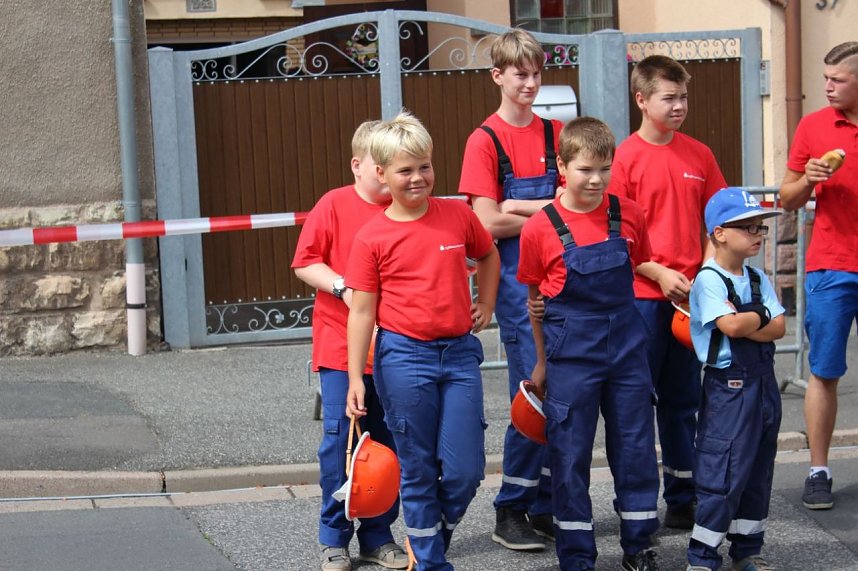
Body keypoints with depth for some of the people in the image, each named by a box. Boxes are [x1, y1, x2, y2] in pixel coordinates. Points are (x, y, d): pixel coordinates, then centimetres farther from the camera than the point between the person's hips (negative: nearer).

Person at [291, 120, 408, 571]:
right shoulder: (334, 205, -4)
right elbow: (305, 263, -3)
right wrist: (342, 288, -16)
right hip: (341, 346, -3)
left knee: (388, 441, 8)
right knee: (339, 439, -1)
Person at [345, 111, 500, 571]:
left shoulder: (458, 215, 3)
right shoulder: (372, 237, -4)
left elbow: (488, 257, 23)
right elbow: (362, 310, -3)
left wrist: (485, 305, 15)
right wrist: (356, 378, -6)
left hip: (459, 352, 2)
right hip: (404, 356, -2)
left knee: (465, 470, 0)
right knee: (418, 470, 5)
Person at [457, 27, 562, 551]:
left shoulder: (554, 133, 10)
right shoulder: (486, 140, -4)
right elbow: (490, 223, -12)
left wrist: (523, 206, -11)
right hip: (516, 278, -5)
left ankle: (545, 507, 17)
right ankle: (510, 512, 5)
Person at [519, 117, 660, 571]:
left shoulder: (628, 215, -2)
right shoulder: (540, 229, -9)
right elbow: (534, 299, 2)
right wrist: (541, 361, 7)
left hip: (626, 346, 3)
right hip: (570, 354, -3)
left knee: (636, 448, 9)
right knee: (570, 456, 4)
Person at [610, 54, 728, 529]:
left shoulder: (699, 155, 7)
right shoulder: (625, 157, -6)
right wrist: (658, 273, -14)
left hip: (690, 294, 4)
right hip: (642, 295, -4)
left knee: (683, 401, 12)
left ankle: (683, 499, 21)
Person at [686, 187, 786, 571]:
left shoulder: (758, 279, 11)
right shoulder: (709, 280, -11)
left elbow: (779, 328, 1)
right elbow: (731, 326, -24)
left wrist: (747, 325, -15)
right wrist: (761, 316, -6)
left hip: (763, 381, 8)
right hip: (728, 384, -8)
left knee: (758, 470, 13)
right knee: (723, 474, -7)